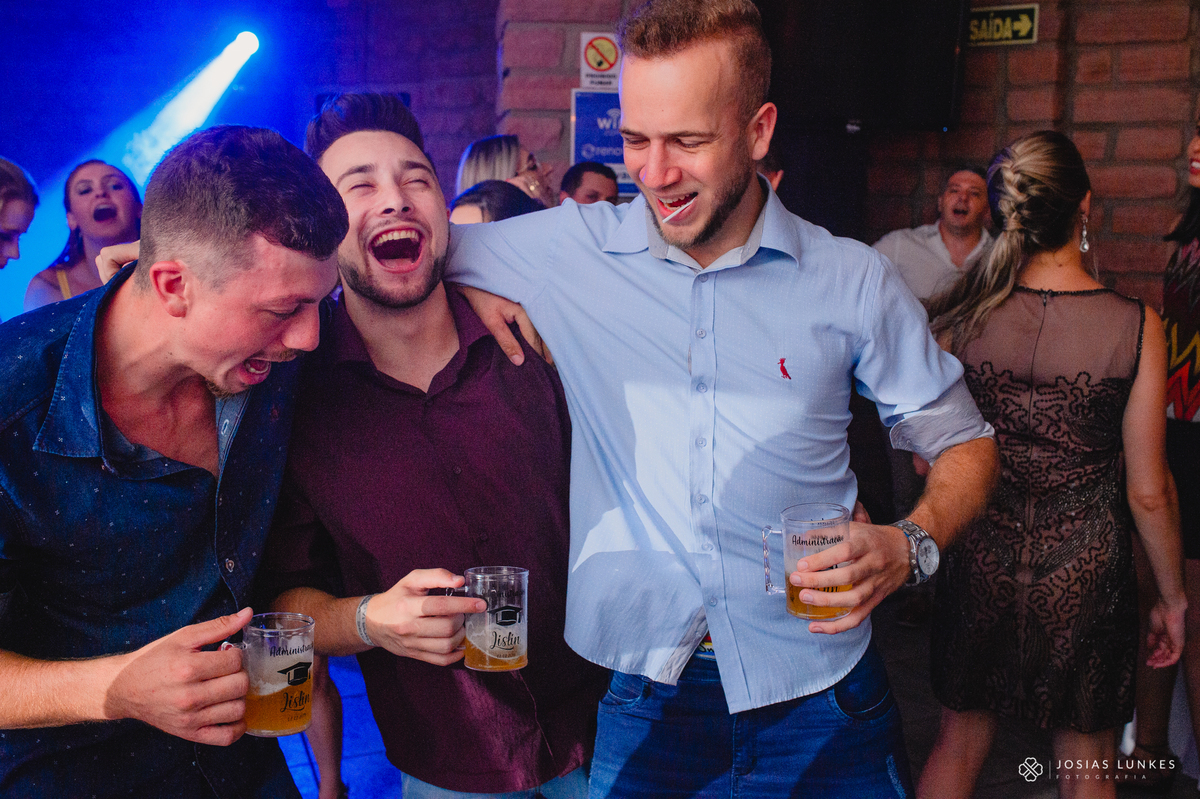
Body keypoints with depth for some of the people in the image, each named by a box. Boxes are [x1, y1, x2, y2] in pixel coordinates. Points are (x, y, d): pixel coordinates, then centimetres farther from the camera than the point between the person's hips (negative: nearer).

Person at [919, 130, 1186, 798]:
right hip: (1086, 572, -1)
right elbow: (1149, 492, -9)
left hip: (980, 563, 2)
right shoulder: (1136, 326, -14)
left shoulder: (962, 316, -9)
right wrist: (1173, 596, 5)